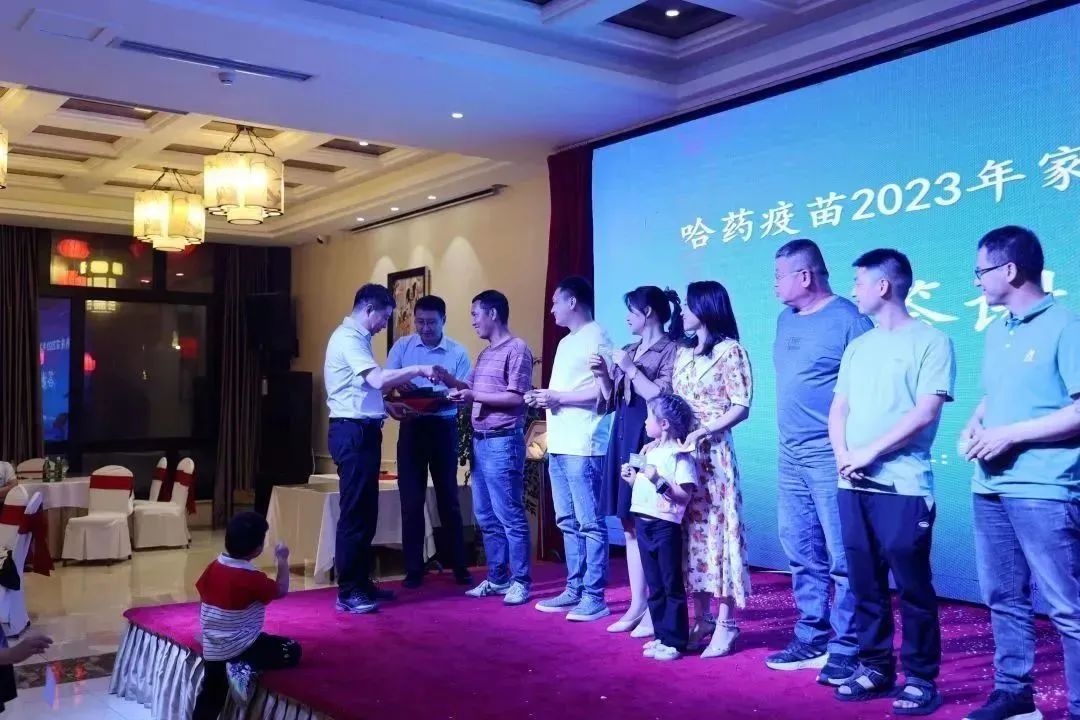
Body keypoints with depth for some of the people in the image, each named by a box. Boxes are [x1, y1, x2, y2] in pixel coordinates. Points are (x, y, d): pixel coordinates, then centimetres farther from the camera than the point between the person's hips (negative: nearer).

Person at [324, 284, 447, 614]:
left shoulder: (357, 338, 19)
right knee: (354, 512, -7)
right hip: (352, 432, -10)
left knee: (366, 511, 13)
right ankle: (347, 592, -1)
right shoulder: (348, 338, -13)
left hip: (363, 431, 10)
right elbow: (378, 379, -26)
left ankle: (361, 583, 21)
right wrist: (419, 369, -19)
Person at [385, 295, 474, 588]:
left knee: (448, 497, 8)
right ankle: (413, 570, 14)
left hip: (443, 428, -1)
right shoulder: (402, 346, 2)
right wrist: (390, 405, -25)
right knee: (411, 500, 4)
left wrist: (438, 398, -25)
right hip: (411, 427, 1)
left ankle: (459, 567, 19)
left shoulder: (457, 352, -1)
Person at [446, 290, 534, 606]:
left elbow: (517, 398, -15)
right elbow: (471, 389, 22)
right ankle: (497, 578, 20)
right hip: (480, 441, 9)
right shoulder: (485, 354, 19)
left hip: (503, 442, -9)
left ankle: (520, 581, 4)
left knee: (510, 516, -4)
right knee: (486, 517, 11)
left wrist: (474, 397, -16)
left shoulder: (517, 349, -8)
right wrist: (446, 378, 10)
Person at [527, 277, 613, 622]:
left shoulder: (596, 338, -7)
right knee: (568, 523, 12)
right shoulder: (566, 342, 22)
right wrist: (542, 397, 7)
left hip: (583, 446, -9)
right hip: (558, 445, 10)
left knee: (590, 524, -4)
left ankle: (594, 597, 0)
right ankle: (574, 590, 19)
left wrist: (558, 397, -13)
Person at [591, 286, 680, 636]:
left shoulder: (671, 350, -5)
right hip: (623, 440, 8)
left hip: (650, 442, -8)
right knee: (631, 525, 8)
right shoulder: (628, 351, 16)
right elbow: (611, 402, 19)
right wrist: (603, 375, 3)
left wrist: (630, 369, -10)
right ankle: (637, 604, 14)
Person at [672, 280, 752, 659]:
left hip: (712, 451, -7)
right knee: (691, 532, 7)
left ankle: (726, 625, 2)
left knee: (718, 529, -4)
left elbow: (741, 407, -10)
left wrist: (703, 431, -20)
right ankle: (703, 618, 16)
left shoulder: (730, 350, -5)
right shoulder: (684, 352, 16)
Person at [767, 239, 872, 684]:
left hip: (830, 455, -8)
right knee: (801, 554, 13)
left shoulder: (848, 319, -10)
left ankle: (846, 648, 6)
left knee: (843, 556, -2)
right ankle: (811, 638, 24)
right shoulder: (786, 320, 14)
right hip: (790, 455, 8)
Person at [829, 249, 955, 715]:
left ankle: (920, 679, 10)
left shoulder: (931, 342, -3)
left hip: (903, 487, -6)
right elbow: (838, 410, 14)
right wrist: (843, 456, -4)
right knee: (865, 584, 10)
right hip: (853, 487, 6)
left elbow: (925, 413, -12)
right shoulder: (858, 347, 17)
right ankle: (875, 668, 21)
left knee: (912, 587, -1)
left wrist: (871, 452, -12)